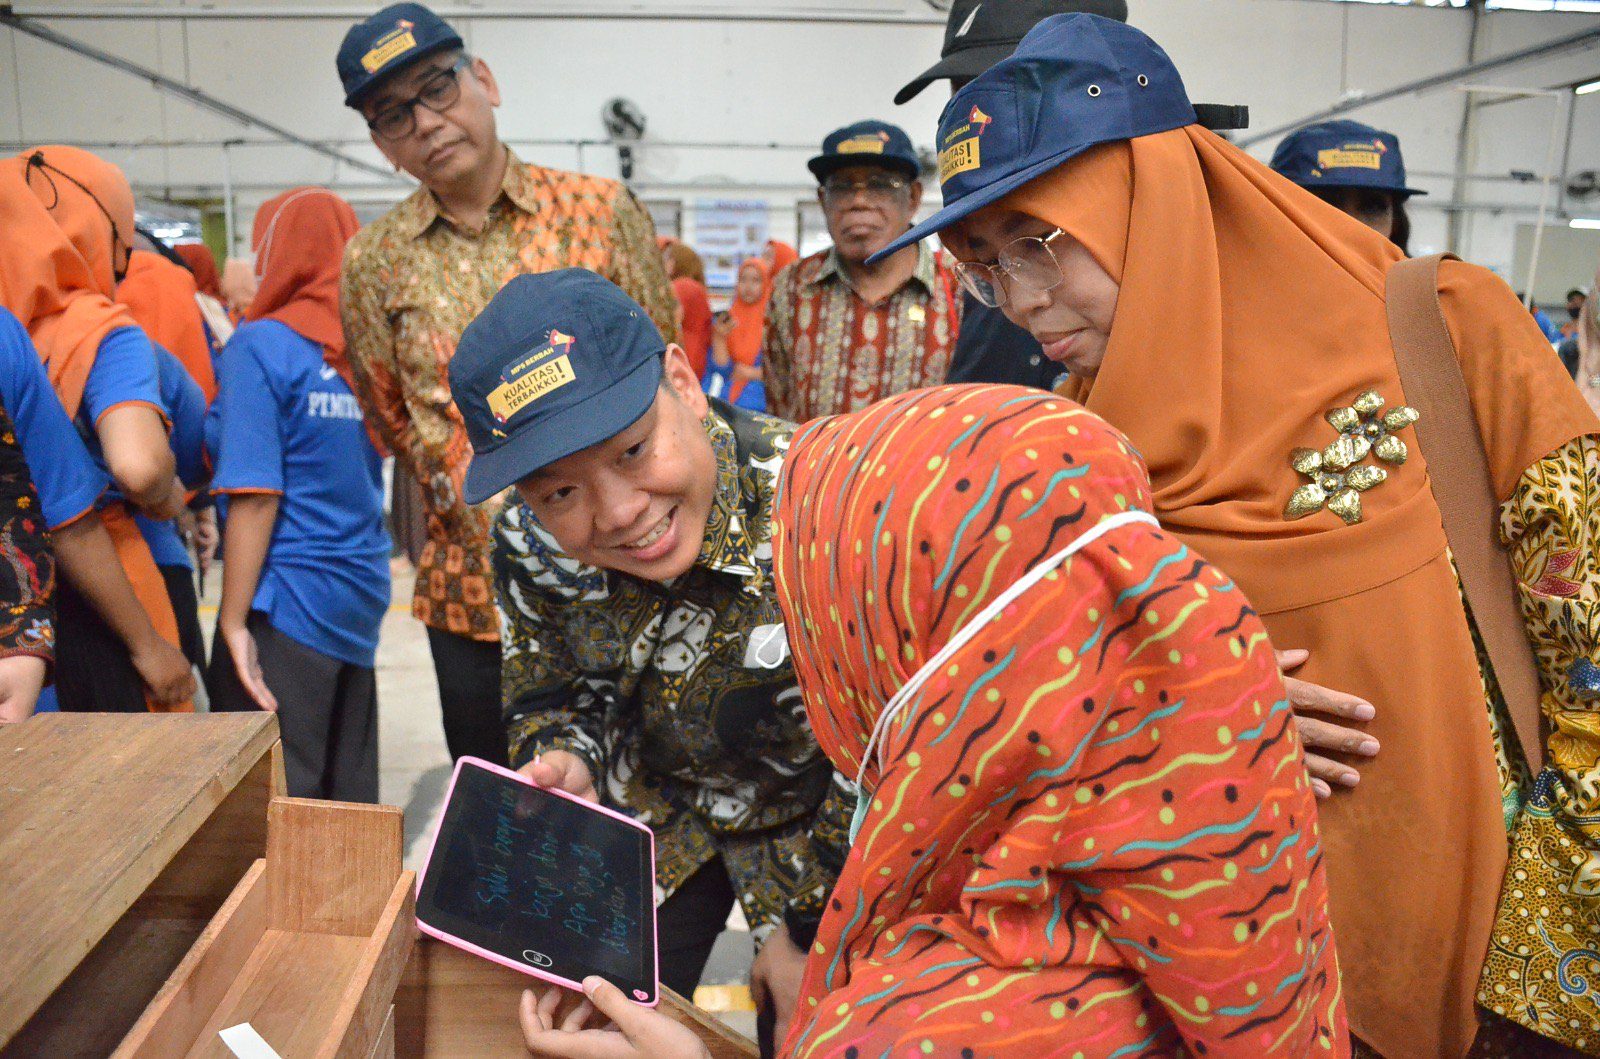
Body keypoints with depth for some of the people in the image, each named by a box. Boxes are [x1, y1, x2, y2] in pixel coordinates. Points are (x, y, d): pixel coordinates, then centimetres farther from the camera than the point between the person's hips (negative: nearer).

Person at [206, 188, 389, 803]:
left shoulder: (263, 346, -11)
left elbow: (255, 496, -16)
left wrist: (234, 620, -13)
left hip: (288, 602, -7)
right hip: (362, 595, 7)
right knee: (350, 794, 14)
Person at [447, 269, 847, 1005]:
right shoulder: (532, 544, -21)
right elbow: (548, 701, -1)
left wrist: (813, 937, -15)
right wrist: (564, 768, -25)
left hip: (815, 817, -2)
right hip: (653, 815, 3)